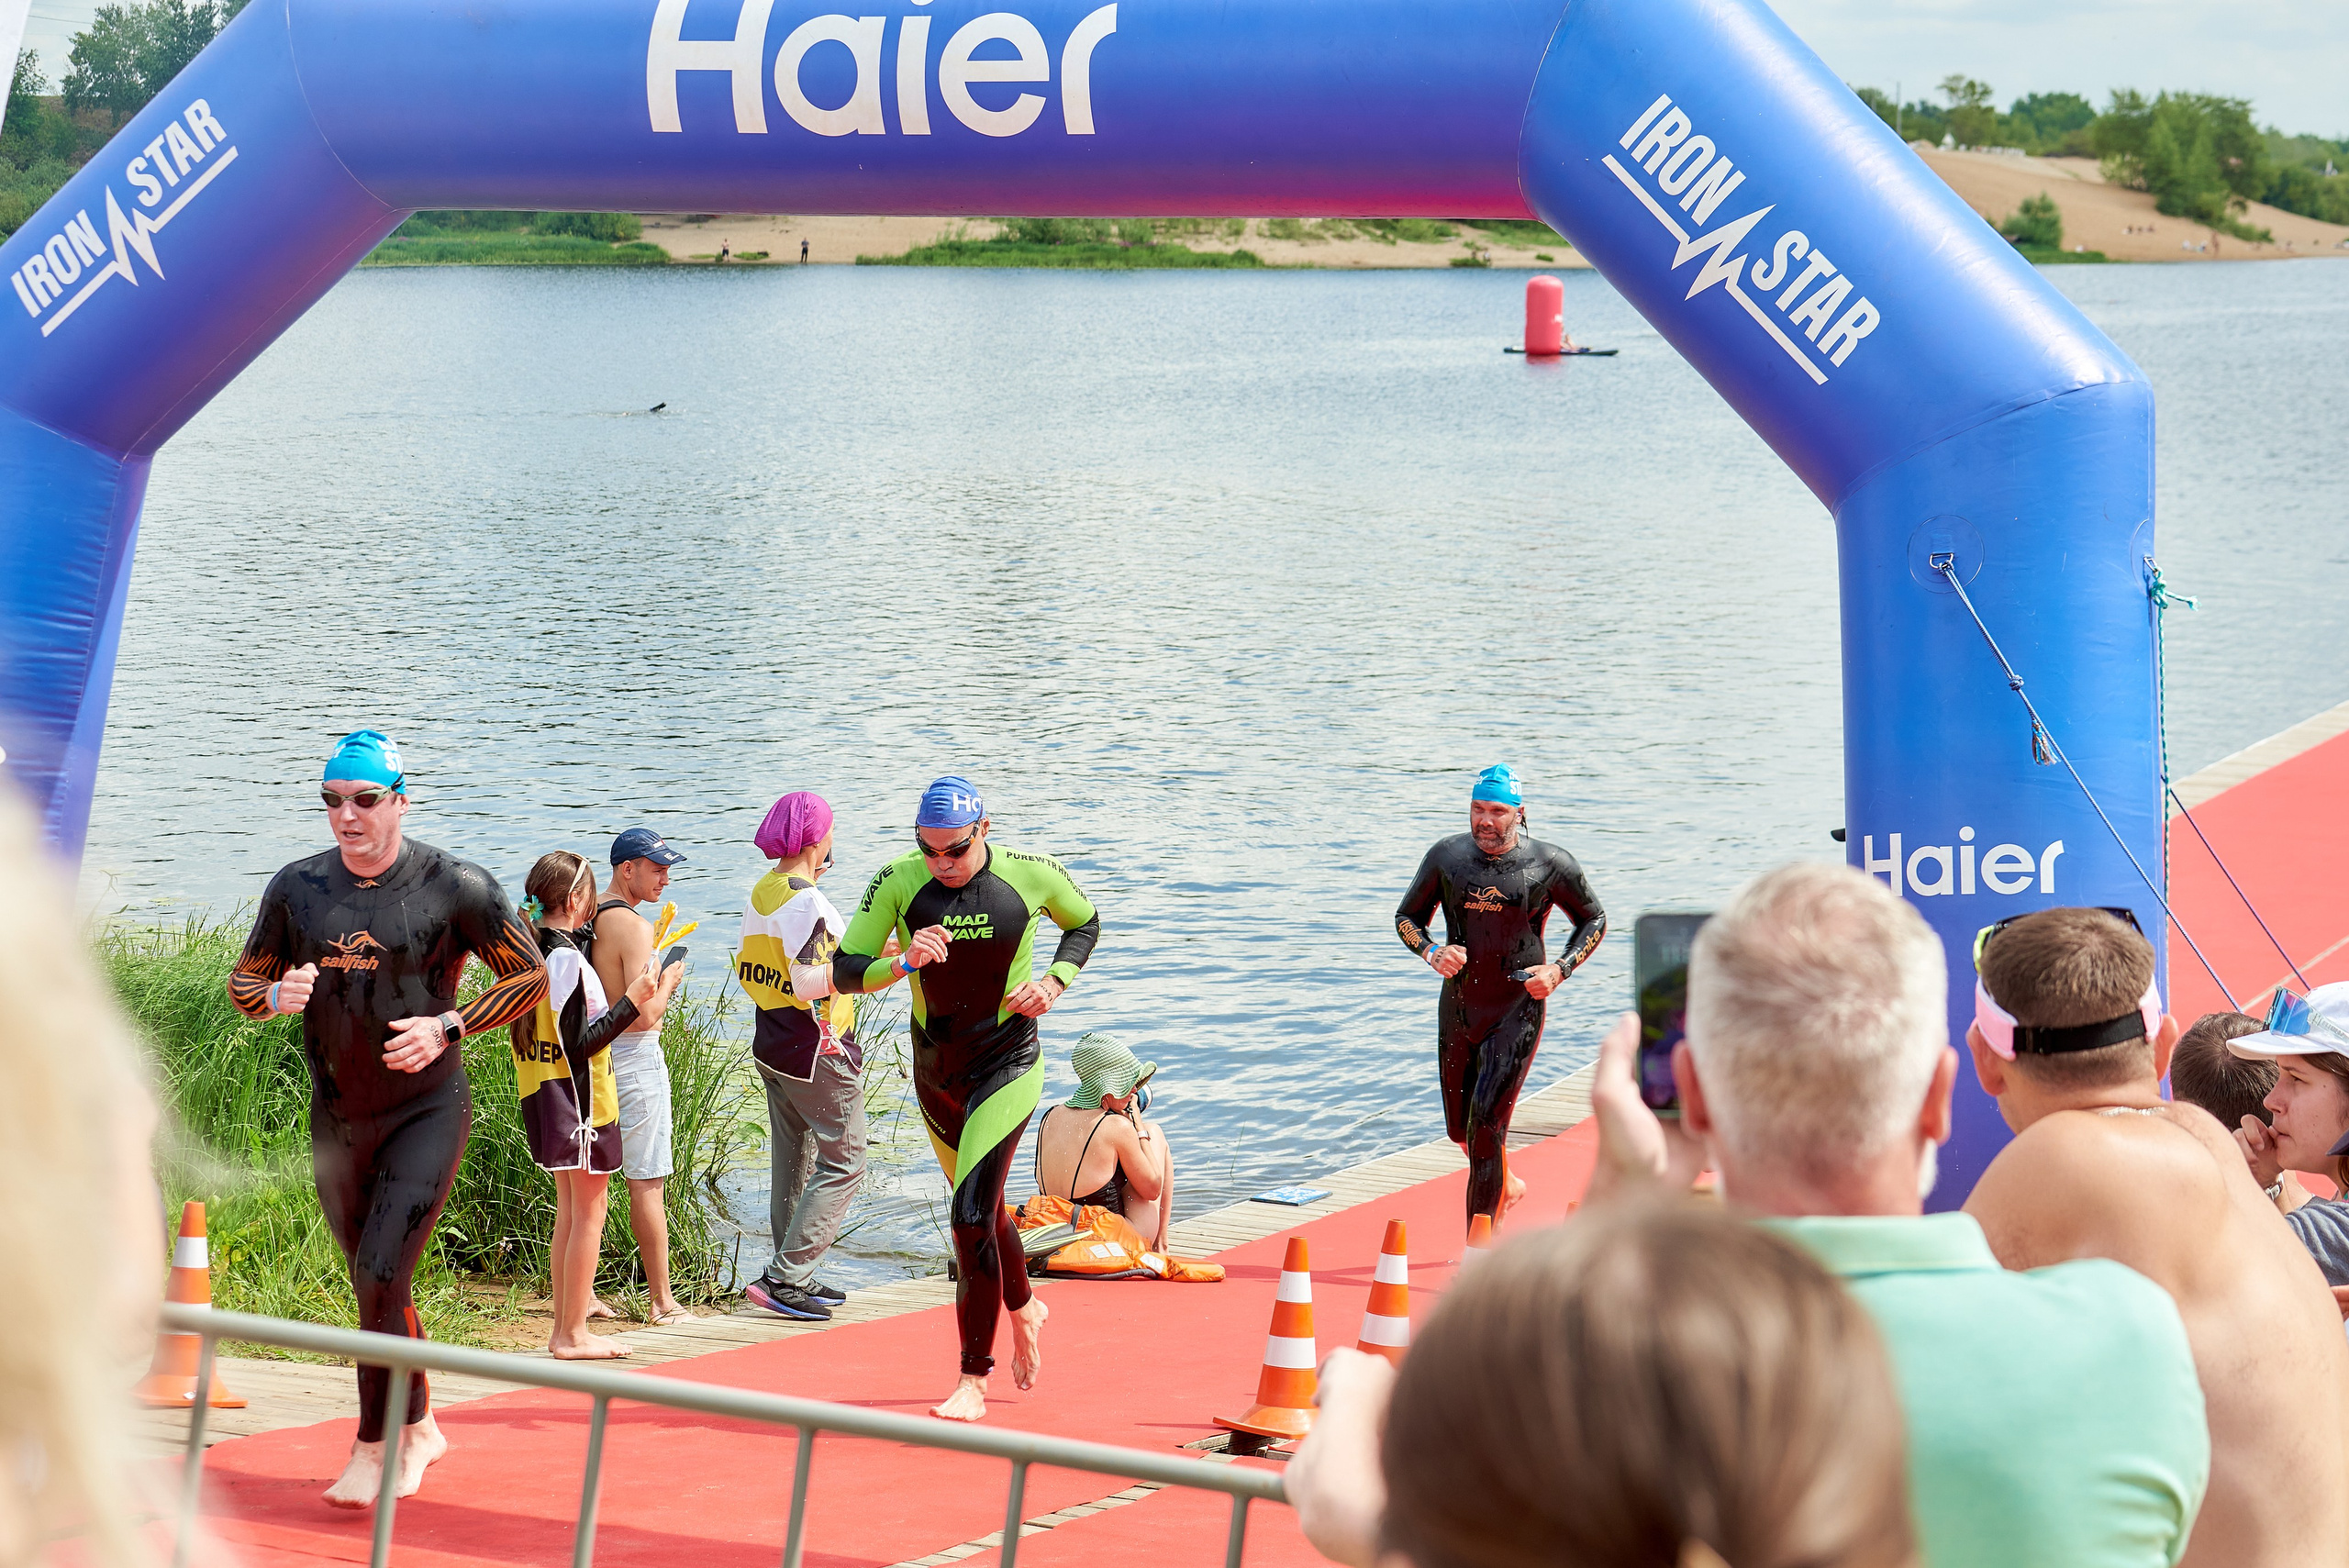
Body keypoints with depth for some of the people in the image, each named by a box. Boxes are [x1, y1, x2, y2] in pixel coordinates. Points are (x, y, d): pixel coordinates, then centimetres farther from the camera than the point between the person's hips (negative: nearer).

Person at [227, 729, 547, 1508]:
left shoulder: (454, 886, -10)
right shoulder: (297, 888, 1)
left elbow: (529, 976, -3)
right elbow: (243, 981, 11)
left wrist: (447, 1027, -16)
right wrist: (277, 993, -13)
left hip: (427, 1108, -5)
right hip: (337, 1116, 5)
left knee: (381, 1276, -15)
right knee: (376, 1285, 14)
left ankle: (375, 1446, -3)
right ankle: (420, 1427, 32)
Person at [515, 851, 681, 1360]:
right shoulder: (566, 957, -19)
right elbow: (579, 1043, -21)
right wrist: (632, 1001, -19)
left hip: (544, 1099, 9)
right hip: (580, 1100, -9)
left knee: (569, 1213, 16)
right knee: (589, 1214, -1)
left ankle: (563, 1329, 20)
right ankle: (573, 1335, 1)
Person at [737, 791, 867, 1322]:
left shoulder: (761, 894, 7)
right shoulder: (807, 902, -20)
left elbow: (746, 972, 17)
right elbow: (808, 983, -29)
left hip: (771, 1046, 9)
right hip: (820, 1050, -9)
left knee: (792, 1163, 15)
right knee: (842, 1164, -2)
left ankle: (794, 1278, 21)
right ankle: (785, 1279, -7)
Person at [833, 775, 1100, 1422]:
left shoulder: (1031, 876, -12)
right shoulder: (898, 882, -11)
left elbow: (1084, 924, 10)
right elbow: (844, 975, -12)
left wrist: (1053, 981, -8)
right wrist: (904, 963, -30)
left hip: (1008, 1064, -4)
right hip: (934, 1069, 4)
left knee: (971, 1214, -15)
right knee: (979, 1204, 20)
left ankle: (974, 1380, -5)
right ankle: (1024, 1308, 49)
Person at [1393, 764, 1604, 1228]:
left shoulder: (1549, 864, -7)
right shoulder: (1446, 856, -1)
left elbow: (1594, 920, 8)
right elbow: (1408, 917, 11)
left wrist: (1559, 970, -8)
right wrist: (1431, 952, -11)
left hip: (1518, 1011, -4)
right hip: (1457, 1009, 4)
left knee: (1486, 1127, -15)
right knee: (1461, 1130, 15)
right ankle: (1508, 1187, 48)